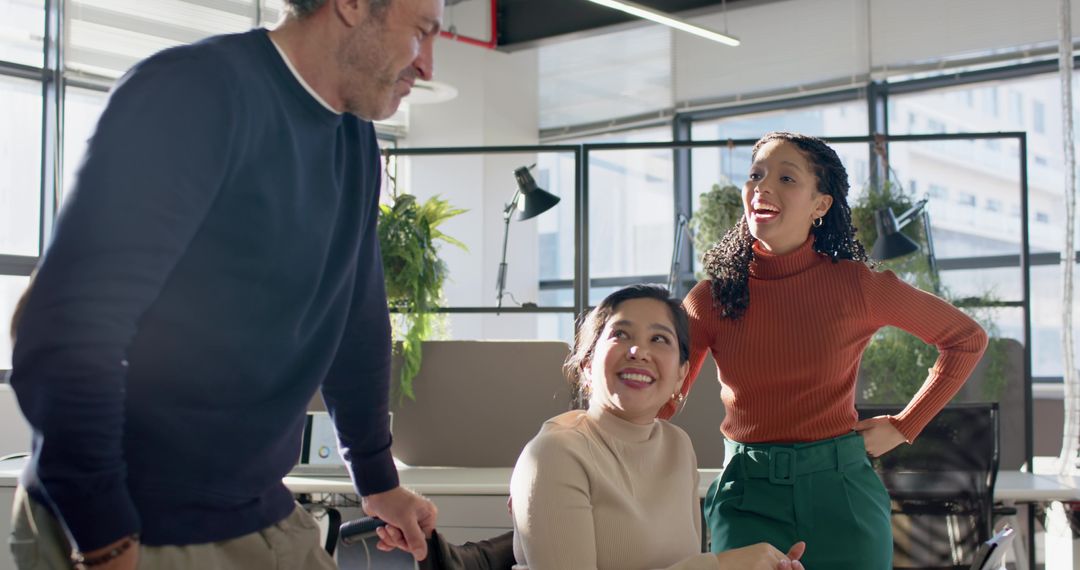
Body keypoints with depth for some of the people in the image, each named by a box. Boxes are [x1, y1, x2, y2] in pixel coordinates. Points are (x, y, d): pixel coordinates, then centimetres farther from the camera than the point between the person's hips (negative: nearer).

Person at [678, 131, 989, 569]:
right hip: (748, 494, 0)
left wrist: (905, 426, 3)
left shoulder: (855, 285, -5)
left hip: (841, 489, 0)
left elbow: (967, 339, 6)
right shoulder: (715, 296, -2)